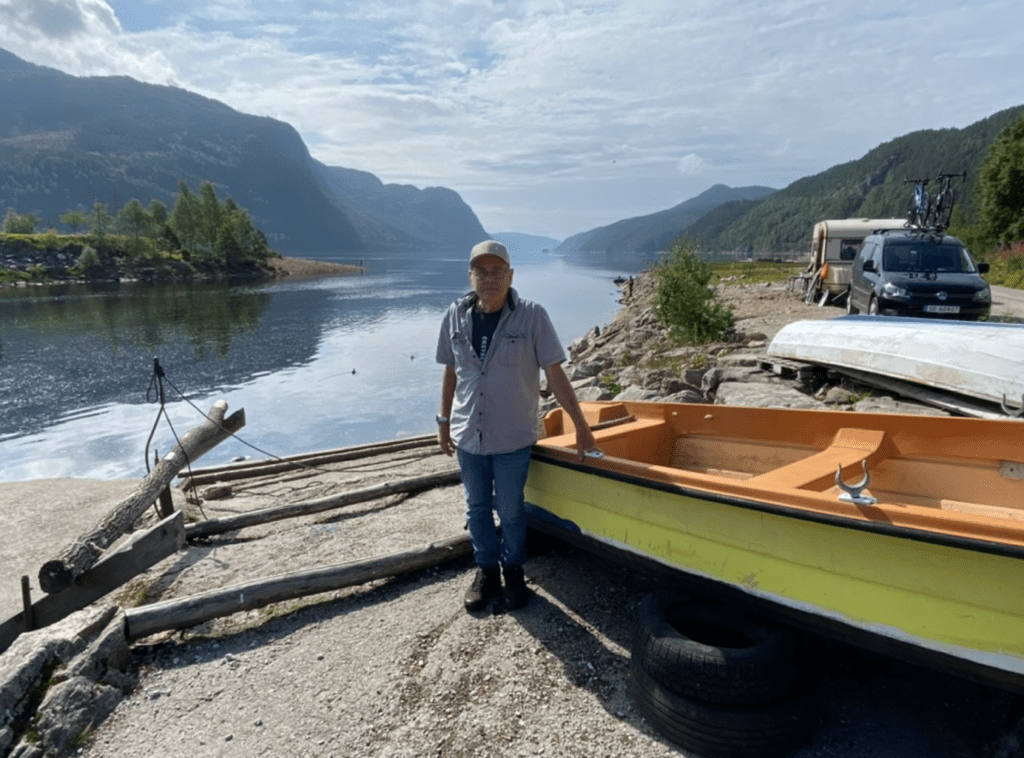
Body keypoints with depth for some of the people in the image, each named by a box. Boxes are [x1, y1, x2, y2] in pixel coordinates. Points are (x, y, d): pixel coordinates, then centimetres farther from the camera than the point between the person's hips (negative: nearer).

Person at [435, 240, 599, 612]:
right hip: (467, 436, 3)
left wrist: (581, 426, -11)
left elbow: (555, 375, -10)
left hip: (512, 438, -3)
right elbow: (451, 372, 8)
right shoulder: (456, 315, -3)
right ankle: (486, 571, 36)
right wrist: (444, 420, 12)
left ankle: (513, 572, 34)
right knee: (477, 509, 16)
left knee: (510, 511, 10)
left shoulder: (532, 316, -12)